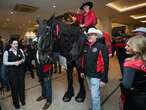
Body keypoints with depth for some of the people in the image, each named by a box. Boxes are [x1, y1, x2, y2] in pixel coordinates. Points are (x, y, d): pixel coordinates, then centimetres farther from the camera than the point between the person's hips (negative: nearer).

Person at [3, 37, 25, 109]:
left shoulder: (20, 50, -1)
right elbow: (5, 62, -5)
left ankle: (22, 99, 38)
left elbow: (24, 58, 9)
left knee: (21, 84, 13)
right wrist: (14, 63, -18)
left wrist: (21, 61, -12)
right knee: (14, 86, 7)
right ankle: (16, 102, 32)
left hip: (20, 70, 2)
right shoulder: (6, 52, -7)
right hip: (12, 71, -2)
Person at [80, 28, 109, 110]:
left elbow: (105, 64, -18)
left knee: (95, 96, 2)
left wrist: (104, 79, -18)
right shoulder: (86, 46, 6)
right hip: (88, 75, 7)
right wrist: (82, 71, 15)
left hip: (96, 76, -6)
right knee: (92, 93, 23)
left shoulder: (101, 47, -14)